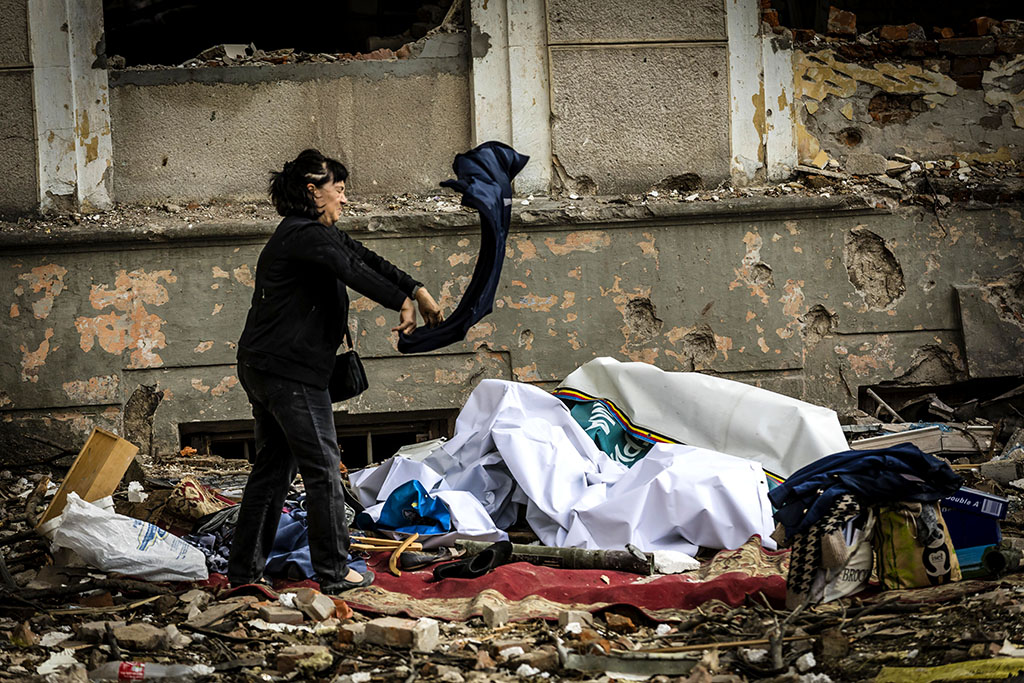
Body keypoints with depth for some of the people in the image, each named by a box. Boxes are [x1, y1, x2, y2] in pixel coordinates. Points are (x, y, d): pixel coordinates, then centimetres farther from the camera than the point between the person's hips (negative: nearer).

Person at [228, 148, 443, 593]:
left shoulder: (319, 234, 18)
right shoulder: (304, 235, -14)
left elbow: (365, 258, 15)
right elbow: (354, 271, -24)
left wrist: (417, 290, 9)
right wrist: (403, 302, -19)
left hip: (262, 368, 11)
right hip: (291, 370, -11)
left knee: (273, 467, 14)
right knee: (322, 468, -3)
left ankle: (244, 570, 16)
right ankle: (333, 572, 2)